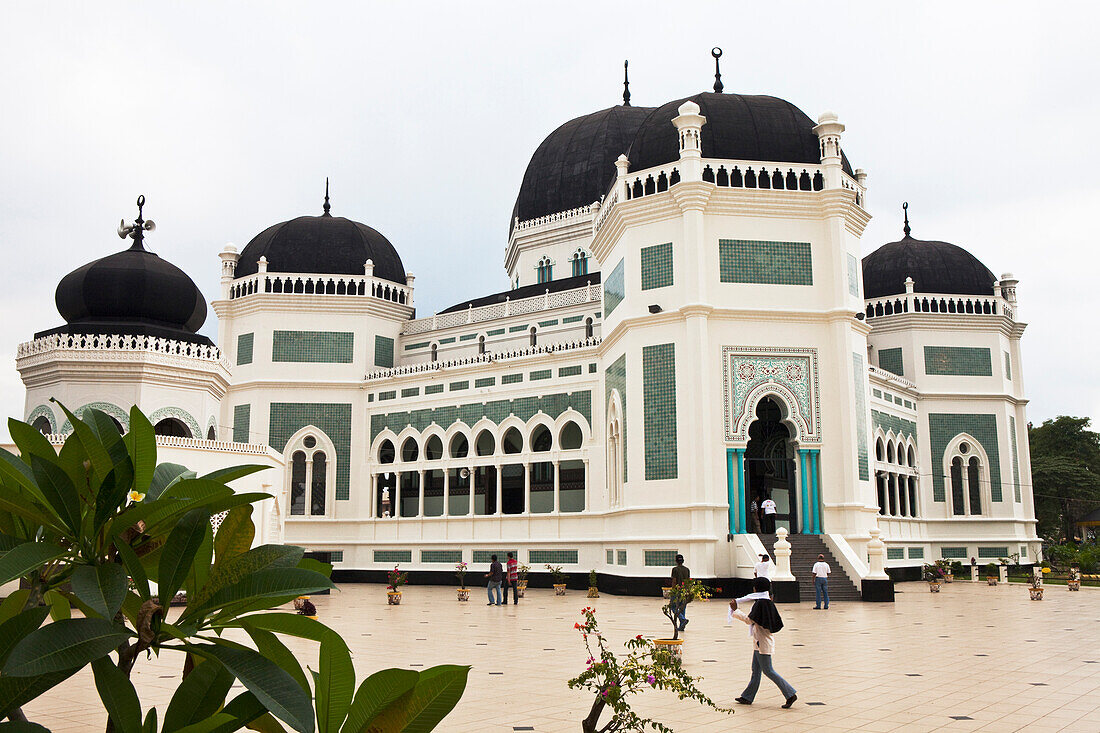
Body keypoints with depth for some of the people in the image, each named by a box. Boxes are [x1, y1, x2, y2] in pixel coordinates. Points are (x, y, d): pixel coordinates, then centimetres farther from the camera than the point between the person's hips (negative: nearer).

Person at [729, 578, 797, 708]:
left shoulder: (760, 602, -19)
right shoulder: (769, 602, 9)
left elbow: (749, 620, -18)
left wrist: (735, 611, -9)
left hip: (762, 642, -10)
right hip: (760, 642, 10)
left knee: (768, 671, -4)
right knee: (756, 670, 13)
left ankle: (790, 694, -1)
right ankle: (747, 697, 19)